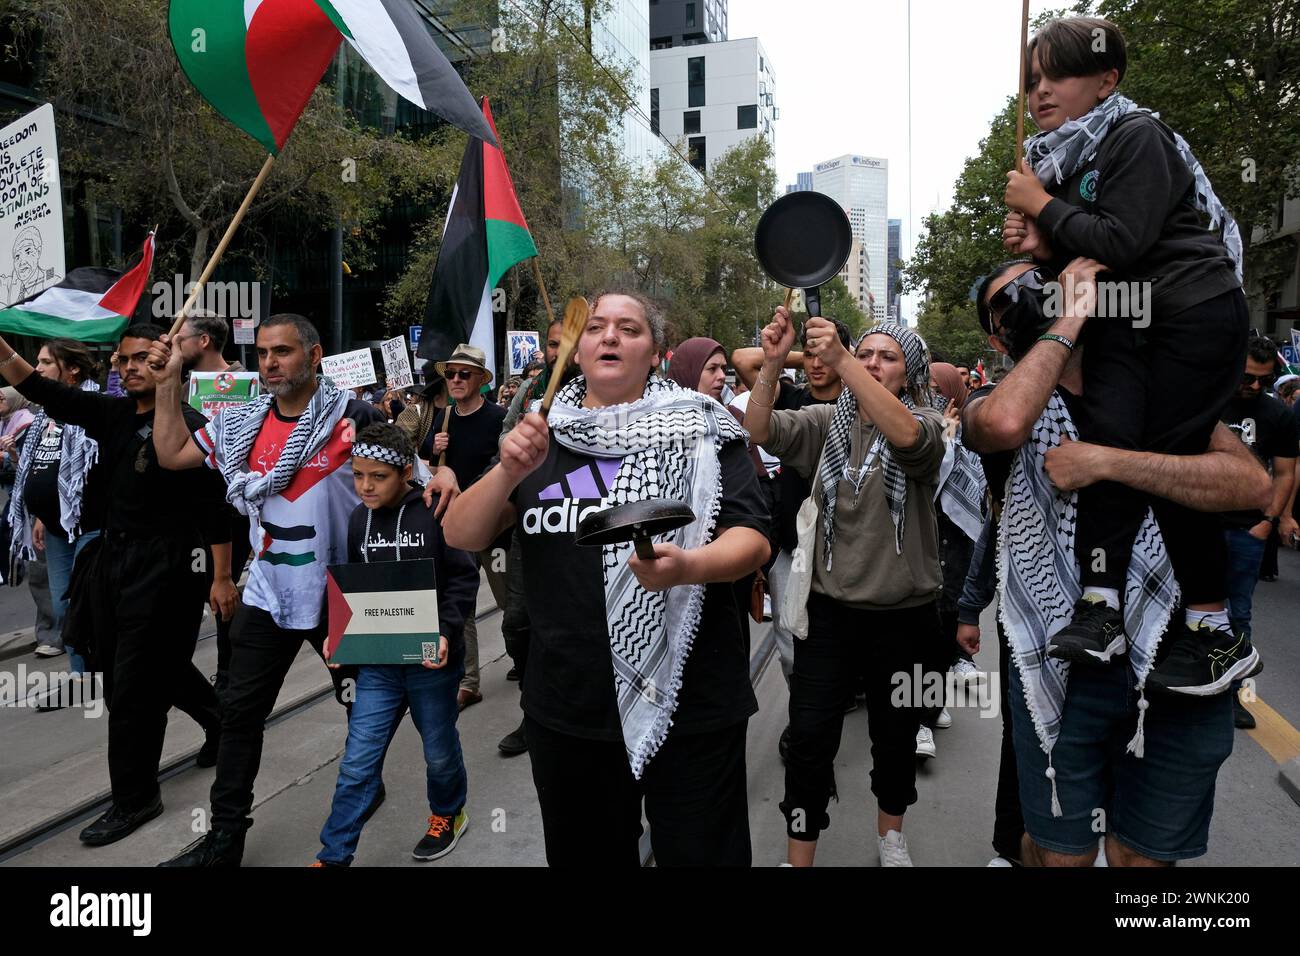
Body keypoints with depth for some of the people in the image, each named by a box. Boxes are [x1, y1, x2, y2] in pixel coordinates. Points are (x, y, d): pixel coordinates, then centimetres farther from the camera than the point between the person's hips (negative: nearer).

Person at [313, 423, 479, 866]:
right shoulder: (358, 519, 3)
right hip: (377, 662, 4)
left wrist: (445, 632, -20)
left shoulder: (436, 513, -13)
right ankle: (333, 856, 18)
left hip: (431, 659, -3)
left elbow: (463, 577, -10)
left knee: (439, 751, 16)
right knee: (357, 762, 4)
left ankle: (448, 814, 43)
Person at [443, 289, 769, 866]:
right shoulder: (542, 436, 8)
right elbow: (460, 536, 3)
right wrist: (509, 471, -16)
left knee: (702, 855, 9)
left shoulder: (699, 432, -2)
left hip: (689, 705, -3)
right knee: (586, 856, 21)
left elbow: (752, 538, -9)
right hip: (566, 707, 4)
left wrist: (688, 566, -30)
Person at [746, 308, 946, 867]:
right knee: (809, 737, -2)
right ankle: (799, 856, 16)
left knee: (895, 736, 16)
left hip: (903, 614, -1)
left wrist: (839, 360, -38)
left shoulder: (924, 421, -5)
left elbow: (906, 436, -29)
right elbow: (760, 432, -10)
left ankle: (890, 834, 43)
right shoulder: (827, 422, 4)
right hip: (830, 607, 1)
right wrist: (773, 364, -27)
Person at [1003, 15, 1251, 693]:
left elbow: (1121, 242, -23)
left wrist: (1041, 206, -12)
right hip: (1122, 325, 7)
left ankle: (1219, 637, 3)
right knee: (1108, 439, -14)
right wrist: (1042, 246, -1)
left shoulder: (1138, 137, -10)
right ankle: (1101, 607, -16)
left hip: (1194, 314, -7)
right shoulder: (1058, 156, 13)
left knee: (1171, 462, -9)